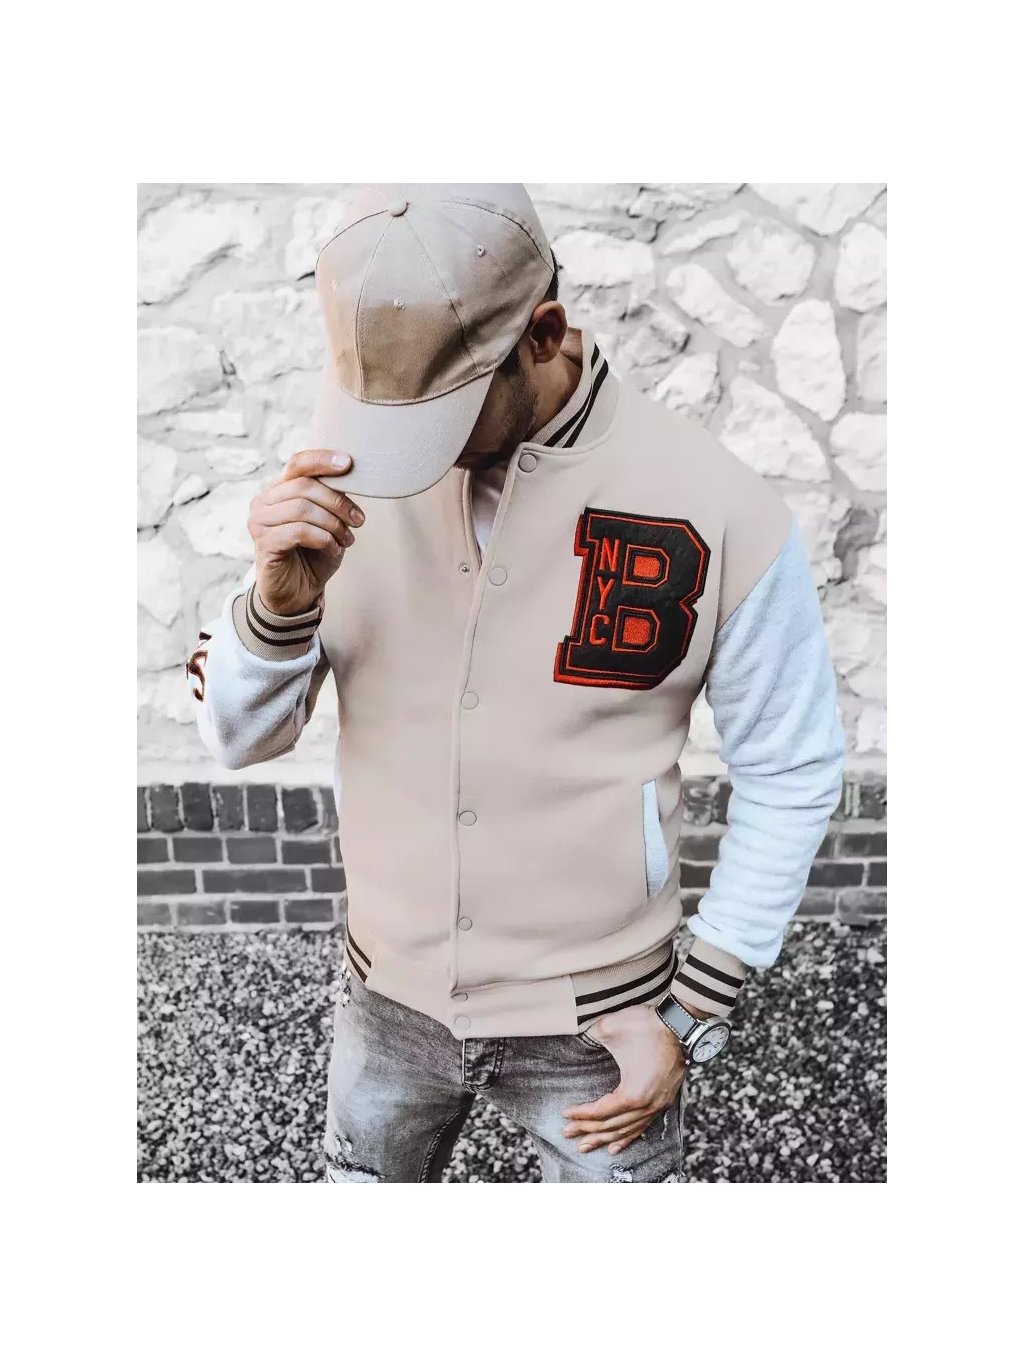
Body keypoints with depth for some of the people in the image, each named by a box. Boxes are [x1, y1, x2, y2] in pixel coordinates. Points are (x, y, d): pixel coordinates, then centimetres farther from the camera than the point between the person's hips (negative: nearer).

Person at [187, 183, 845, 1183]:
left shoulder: (716, 509, -20)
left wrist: (692, 1016, -8)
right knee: (367, 1172, 27)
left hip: (593, 1020, -3)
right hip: (391, 996, 4)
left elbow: (787, 777, -9)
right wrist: (282, 597, -28)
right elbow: (237, 737, -7)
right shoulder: (351, 471, -10)